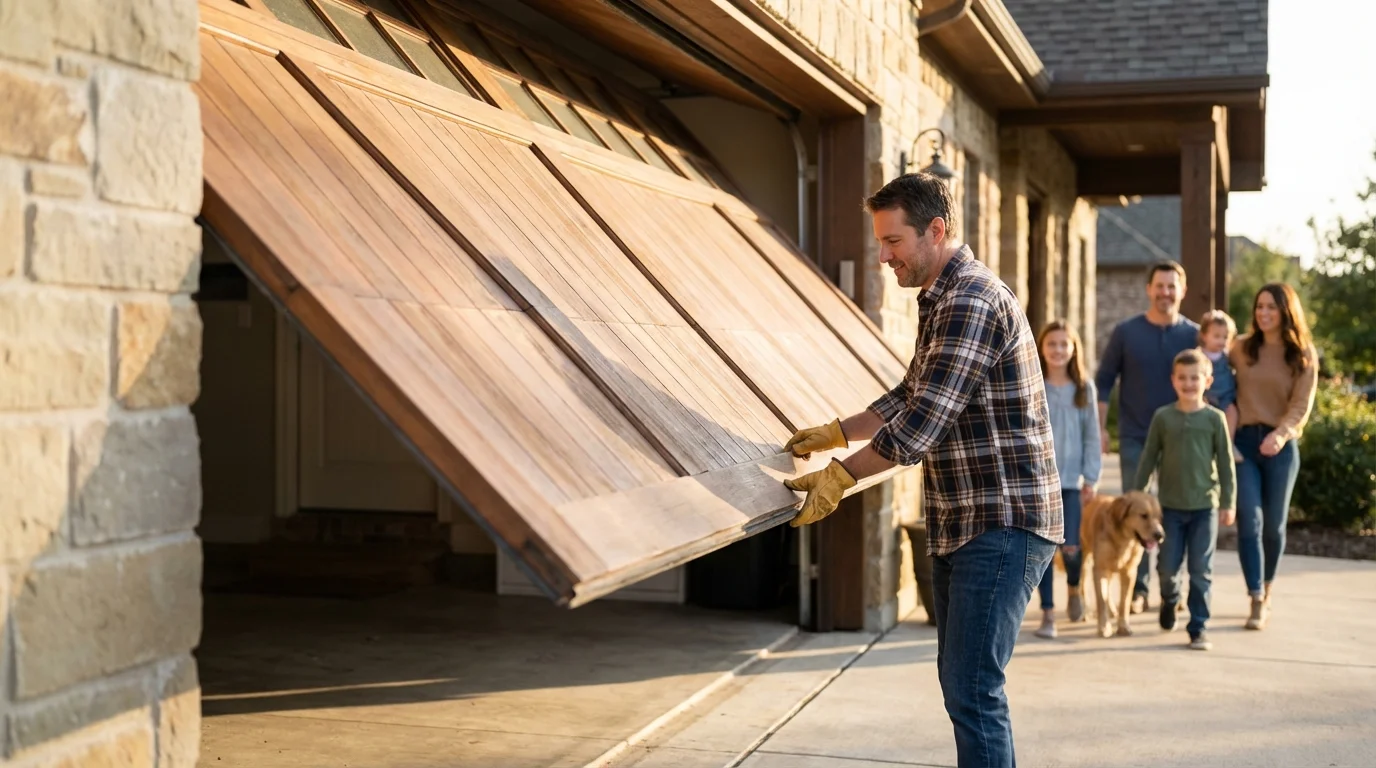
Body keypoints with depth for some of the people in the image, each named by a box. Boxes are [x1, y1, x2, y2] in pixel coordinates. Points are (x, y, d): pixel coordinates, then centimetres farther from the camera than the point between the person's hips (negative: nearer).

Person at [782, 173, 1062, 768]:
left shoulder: (973, 300, -19)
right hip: (960, 522, 11)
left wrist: (840, 477, -17)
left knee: (971, 688, -11)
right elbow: (911, 396, 26)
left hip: (1003, 523, -11)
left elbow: (924, 419, -23)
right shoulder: (941, 300, 15)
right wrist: (836, 432, 17)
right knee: (958, 679, 15)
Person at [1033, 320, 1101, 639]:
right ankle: (1048, 613, 10)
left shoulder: (1084, 388, 3)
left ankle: (1074, 589, 26)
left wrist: (1091, 477, 0)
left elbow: (1092, 436, 5)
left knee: (1070, 547, -6)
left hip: (1071, 479, 0)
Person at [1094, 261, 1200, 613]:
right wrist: (1100, 428, -2)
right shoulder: (1126, 332, -1)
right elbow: (1104, 381, 3)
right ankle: (1138, 588, 7)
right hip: (1135, 437, -1)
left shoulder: (1194, 335, 1)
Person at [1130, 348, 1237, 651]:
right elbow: (1148, 459, 5)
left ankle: (1198, 628, 9)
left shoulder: (1215, 418, -2)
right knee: (1168, 566, 5)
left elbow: (1226, 463, 1)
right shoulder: (1163, 417, 0)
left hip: (1205, 505, -1)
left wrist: (1227, 502, -2)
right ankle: (1169, 599, 36)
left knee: (1201, 570, 1)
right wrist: (1134, 495, 5)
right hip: (1170, 505, 1)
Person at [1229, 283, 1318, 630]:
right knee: (1249, 521, -9)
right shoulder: (1241, 348, 5)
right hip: (1243, 441, 0)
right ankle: (1257, 602, -7)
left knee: (1274, 524, 8)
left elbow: (1301, 405, -5)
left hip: (1281, 445, 0)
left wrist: (1280, 434, -22)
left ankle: (1266, 592, 27)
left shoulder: (1304, 355, 2)